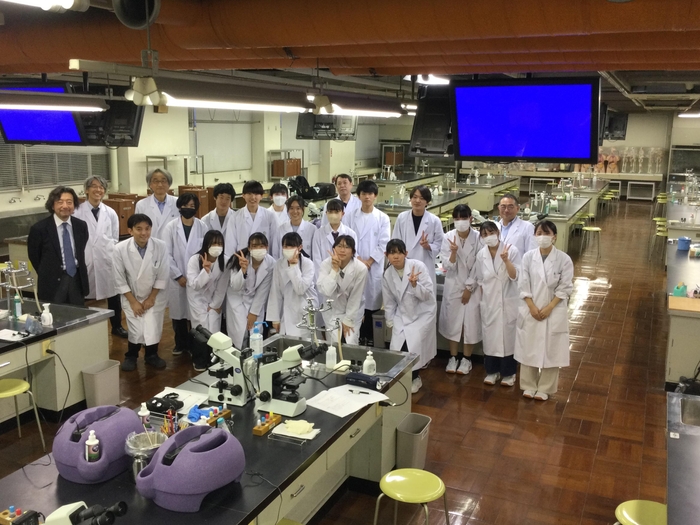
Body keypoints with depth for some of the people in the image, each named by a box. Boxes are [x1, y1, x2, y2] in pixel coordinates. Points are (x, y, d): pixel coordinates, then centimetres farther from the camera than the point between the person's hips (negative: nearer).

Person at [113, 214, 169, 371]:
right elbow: (119, 280, -11)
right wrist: (133, 301, -9)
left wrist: (151, 298, -7)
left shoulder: (161, 247, -20)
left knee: (153, 329, -2)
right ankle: (131, 356, 23)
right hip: (131, 297, -1)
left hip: (155, 296, 1)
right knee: (137, 331, -6)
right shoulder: (120, 249, -21)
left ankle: (151, 355, 26)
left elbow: (162, 276, -9)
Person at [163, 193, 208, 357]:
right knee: (178, 312, 9)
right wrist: (178, 276, -7)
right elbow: (167, 254, -3)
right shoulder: (171, 227, -2)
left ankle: (194, 344, 20)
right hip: (177, 278, 0)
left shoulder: (202, 227, -2)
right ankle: (180, 343, 26)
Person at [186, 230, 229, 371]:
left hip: (214, 299, 2)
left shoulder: (224, 261, -15)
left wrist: (215, 305, -4)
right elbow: (194, 285, -27)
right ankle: (199, 360, 9)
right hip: (198, 298, -2)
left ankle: (211, 359, 13)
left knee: (213, 329, -7)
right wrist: (206, 270, -41)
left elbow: (222, 286, -6)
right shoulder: (194, 260, -22)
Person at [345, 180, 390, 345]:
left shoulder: (383, 218, 2)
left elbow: (384, 243, -3)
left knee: (372, 303, 3)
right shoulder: (351, 216, 5)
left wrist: (369, 261, -10)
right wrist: (358, 259, -10)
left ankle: (370, 337, 14)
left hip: (374, 267, -1)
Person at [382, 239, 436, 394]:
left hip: (423, 313, -4)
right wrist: (390, 323, 10)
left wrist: (414, 284, -35)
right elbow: (389, 302, 8)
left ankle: (414, 377, 9)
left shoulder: (418, 266, -18)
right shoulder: (387, 274, -5)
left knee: (413, 346, -17)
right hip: (402, 315, 4)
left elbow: (427, 295, -19)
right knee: (396, 348, -9)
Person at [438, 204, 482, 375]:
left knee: (471, 323, 3)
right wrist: (454, 252, -28)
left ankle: (466, 359, 18)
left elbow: (478, 267, -7)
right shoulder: (449, 237, -8)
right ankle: (453, 357, 21)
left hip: (472, 287, -1)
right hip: (453, 286, 1)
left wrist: (469, 288, -7)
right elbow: (447, 266, -10)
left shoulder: (478, 238, -11)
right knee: (453, 322, 7)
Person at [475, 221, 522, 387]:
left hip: (508, 301, -3)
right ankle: (492, 371, 23)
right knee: (490, 336, 9)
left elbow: (515, 276, -16)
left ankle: (508, 373, 19)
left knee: (508, 336, 5)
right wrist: (482, 301, 8)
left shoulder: (511, 250, -11)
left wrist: (506, 260, -29)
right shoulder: (481, 255, -1)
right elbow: (480, 281, 8)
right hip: (489, 302, 3)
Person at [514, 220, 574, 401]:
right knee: (529, 349, 9)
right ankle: (529, 386, 23)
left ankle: (544, 389, 19)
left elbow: (565, 288, -7)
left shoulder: (564, 259, -9)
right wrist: (532, 307, -11)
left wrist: (548, 308, -13)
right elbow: (523, 285, -3)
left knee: (551, 351, 5)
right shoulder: (528, 257, -4)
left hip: (554, 311, -1)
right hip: (530, 310, 2)